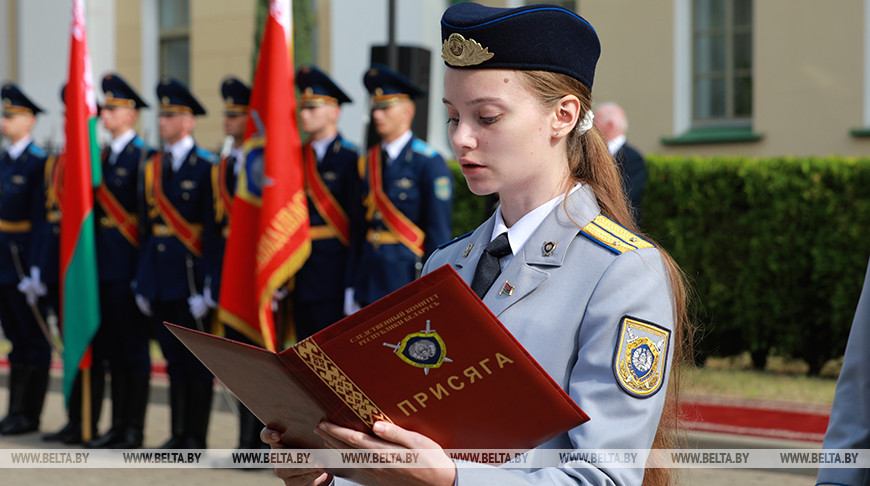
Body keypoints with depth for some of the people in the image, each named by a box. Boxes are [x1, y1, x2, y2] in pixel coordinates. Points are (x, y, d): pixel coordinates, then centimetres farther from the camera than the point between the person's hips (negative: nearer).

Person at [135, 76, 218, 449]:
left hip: (189, 273, -6)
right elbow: (147, 224, 13)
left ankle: (196, 438, 6)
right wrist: (142, 280, 10)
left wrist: (206, 282, -15)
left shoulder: (205, 167, -7)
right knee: (173, 358, 11)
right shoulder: (151, 167, 12)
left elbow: (212, 227, -10)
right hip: (157, 272, 6)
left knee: (198, 359, 0)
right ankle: (178, 434, 17)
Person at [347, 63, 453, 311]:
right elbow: (360, 226, 14)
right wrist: (353, 288, 11)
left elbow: (439, 232, -8)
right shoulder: (368, 162, 12)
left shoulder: (429, 162, -6)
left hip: (409, 277, -6)